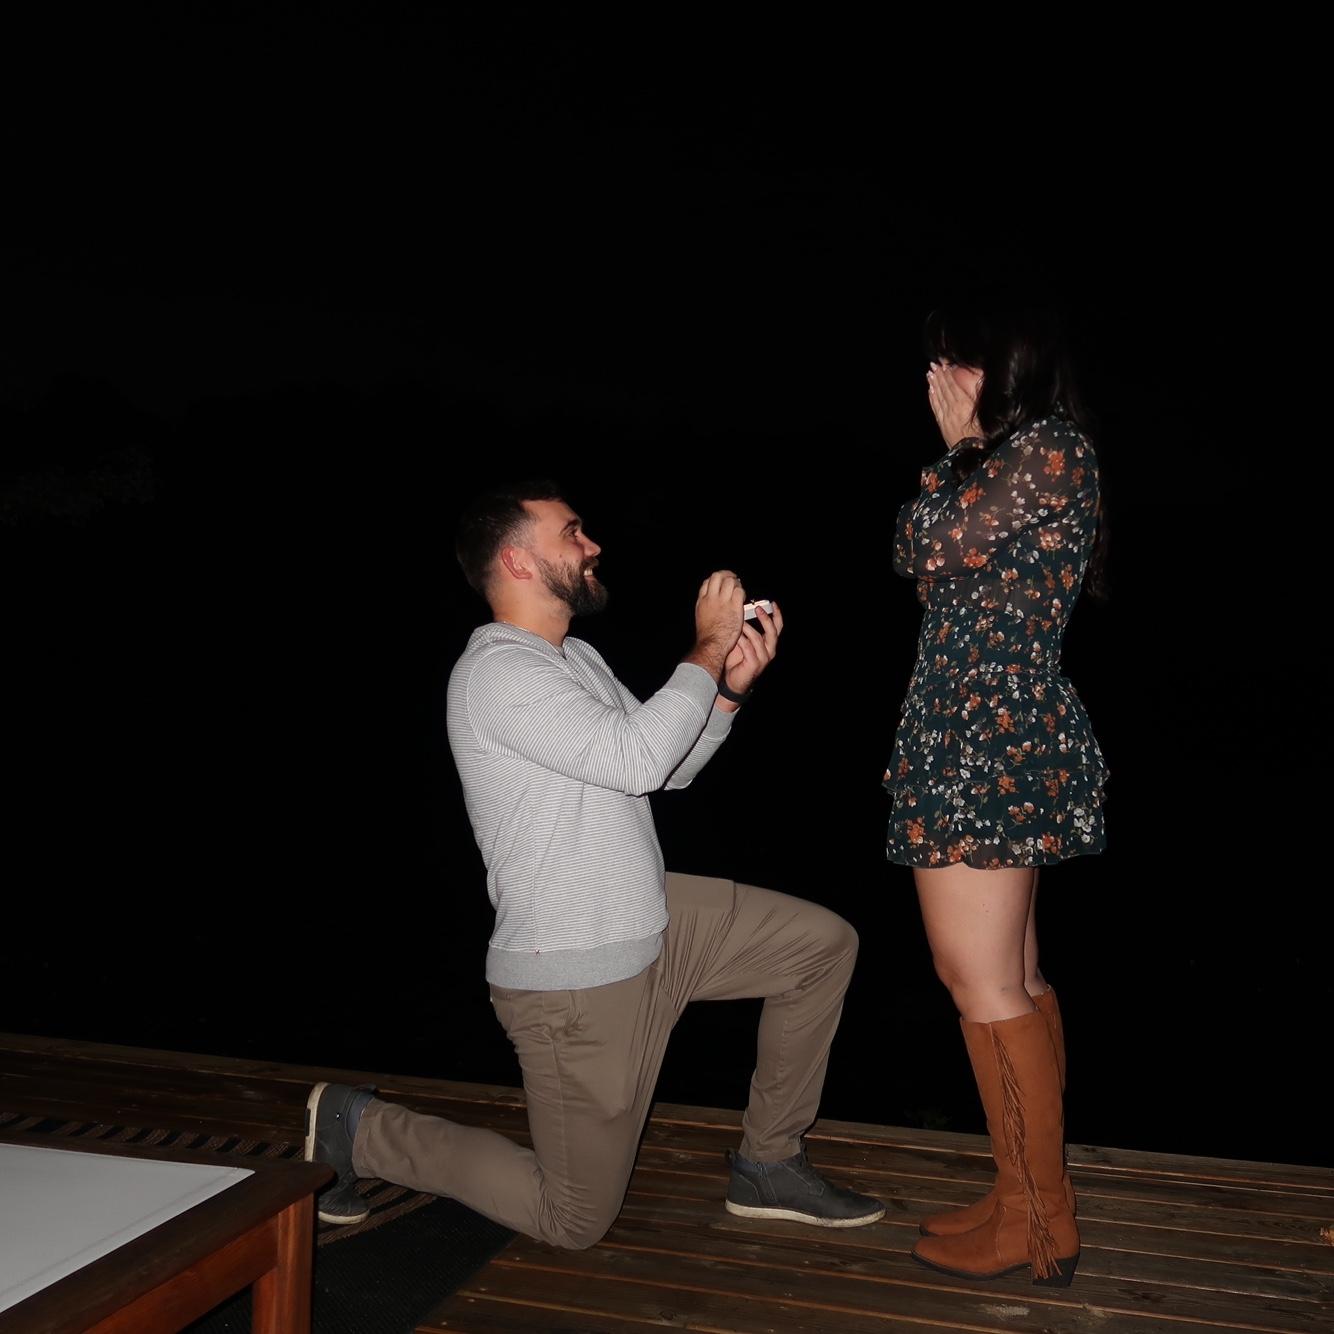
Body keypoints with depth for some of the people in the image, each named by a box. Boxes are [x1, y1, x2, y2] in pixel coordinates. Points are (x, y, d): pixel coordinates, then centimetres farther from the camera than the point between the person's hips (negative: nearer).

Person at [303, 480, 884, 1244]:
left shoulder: (576, 657, 11)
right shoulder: (498, 673, -22)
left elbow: (671, 769, 13)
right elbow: (637, 760, -32)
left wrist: (732, 686, -3)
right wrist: (709, 647, -20)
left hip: (651, 923, 9)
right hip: (574, 980, -9)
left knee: (825, 943, 6)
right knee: (575, 1222, 4)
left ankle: (769, 1166, 16)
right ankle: (359, 1130, 17)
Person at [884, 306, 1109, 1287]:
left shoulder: (1048, 448, -11)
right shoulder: (1024, 459, 19)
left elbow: (929, 553, -13)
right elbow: (932, 569, 17)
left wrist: (961, 442, 0)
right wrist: (967, 442, 15)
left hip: (986, 746, -10)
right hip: (999, 742, 10)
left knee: (983, 985, -4)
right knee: (1016, 982, 12)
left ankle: (1038, 1224, 9)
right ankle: (1036, 1201, 22)